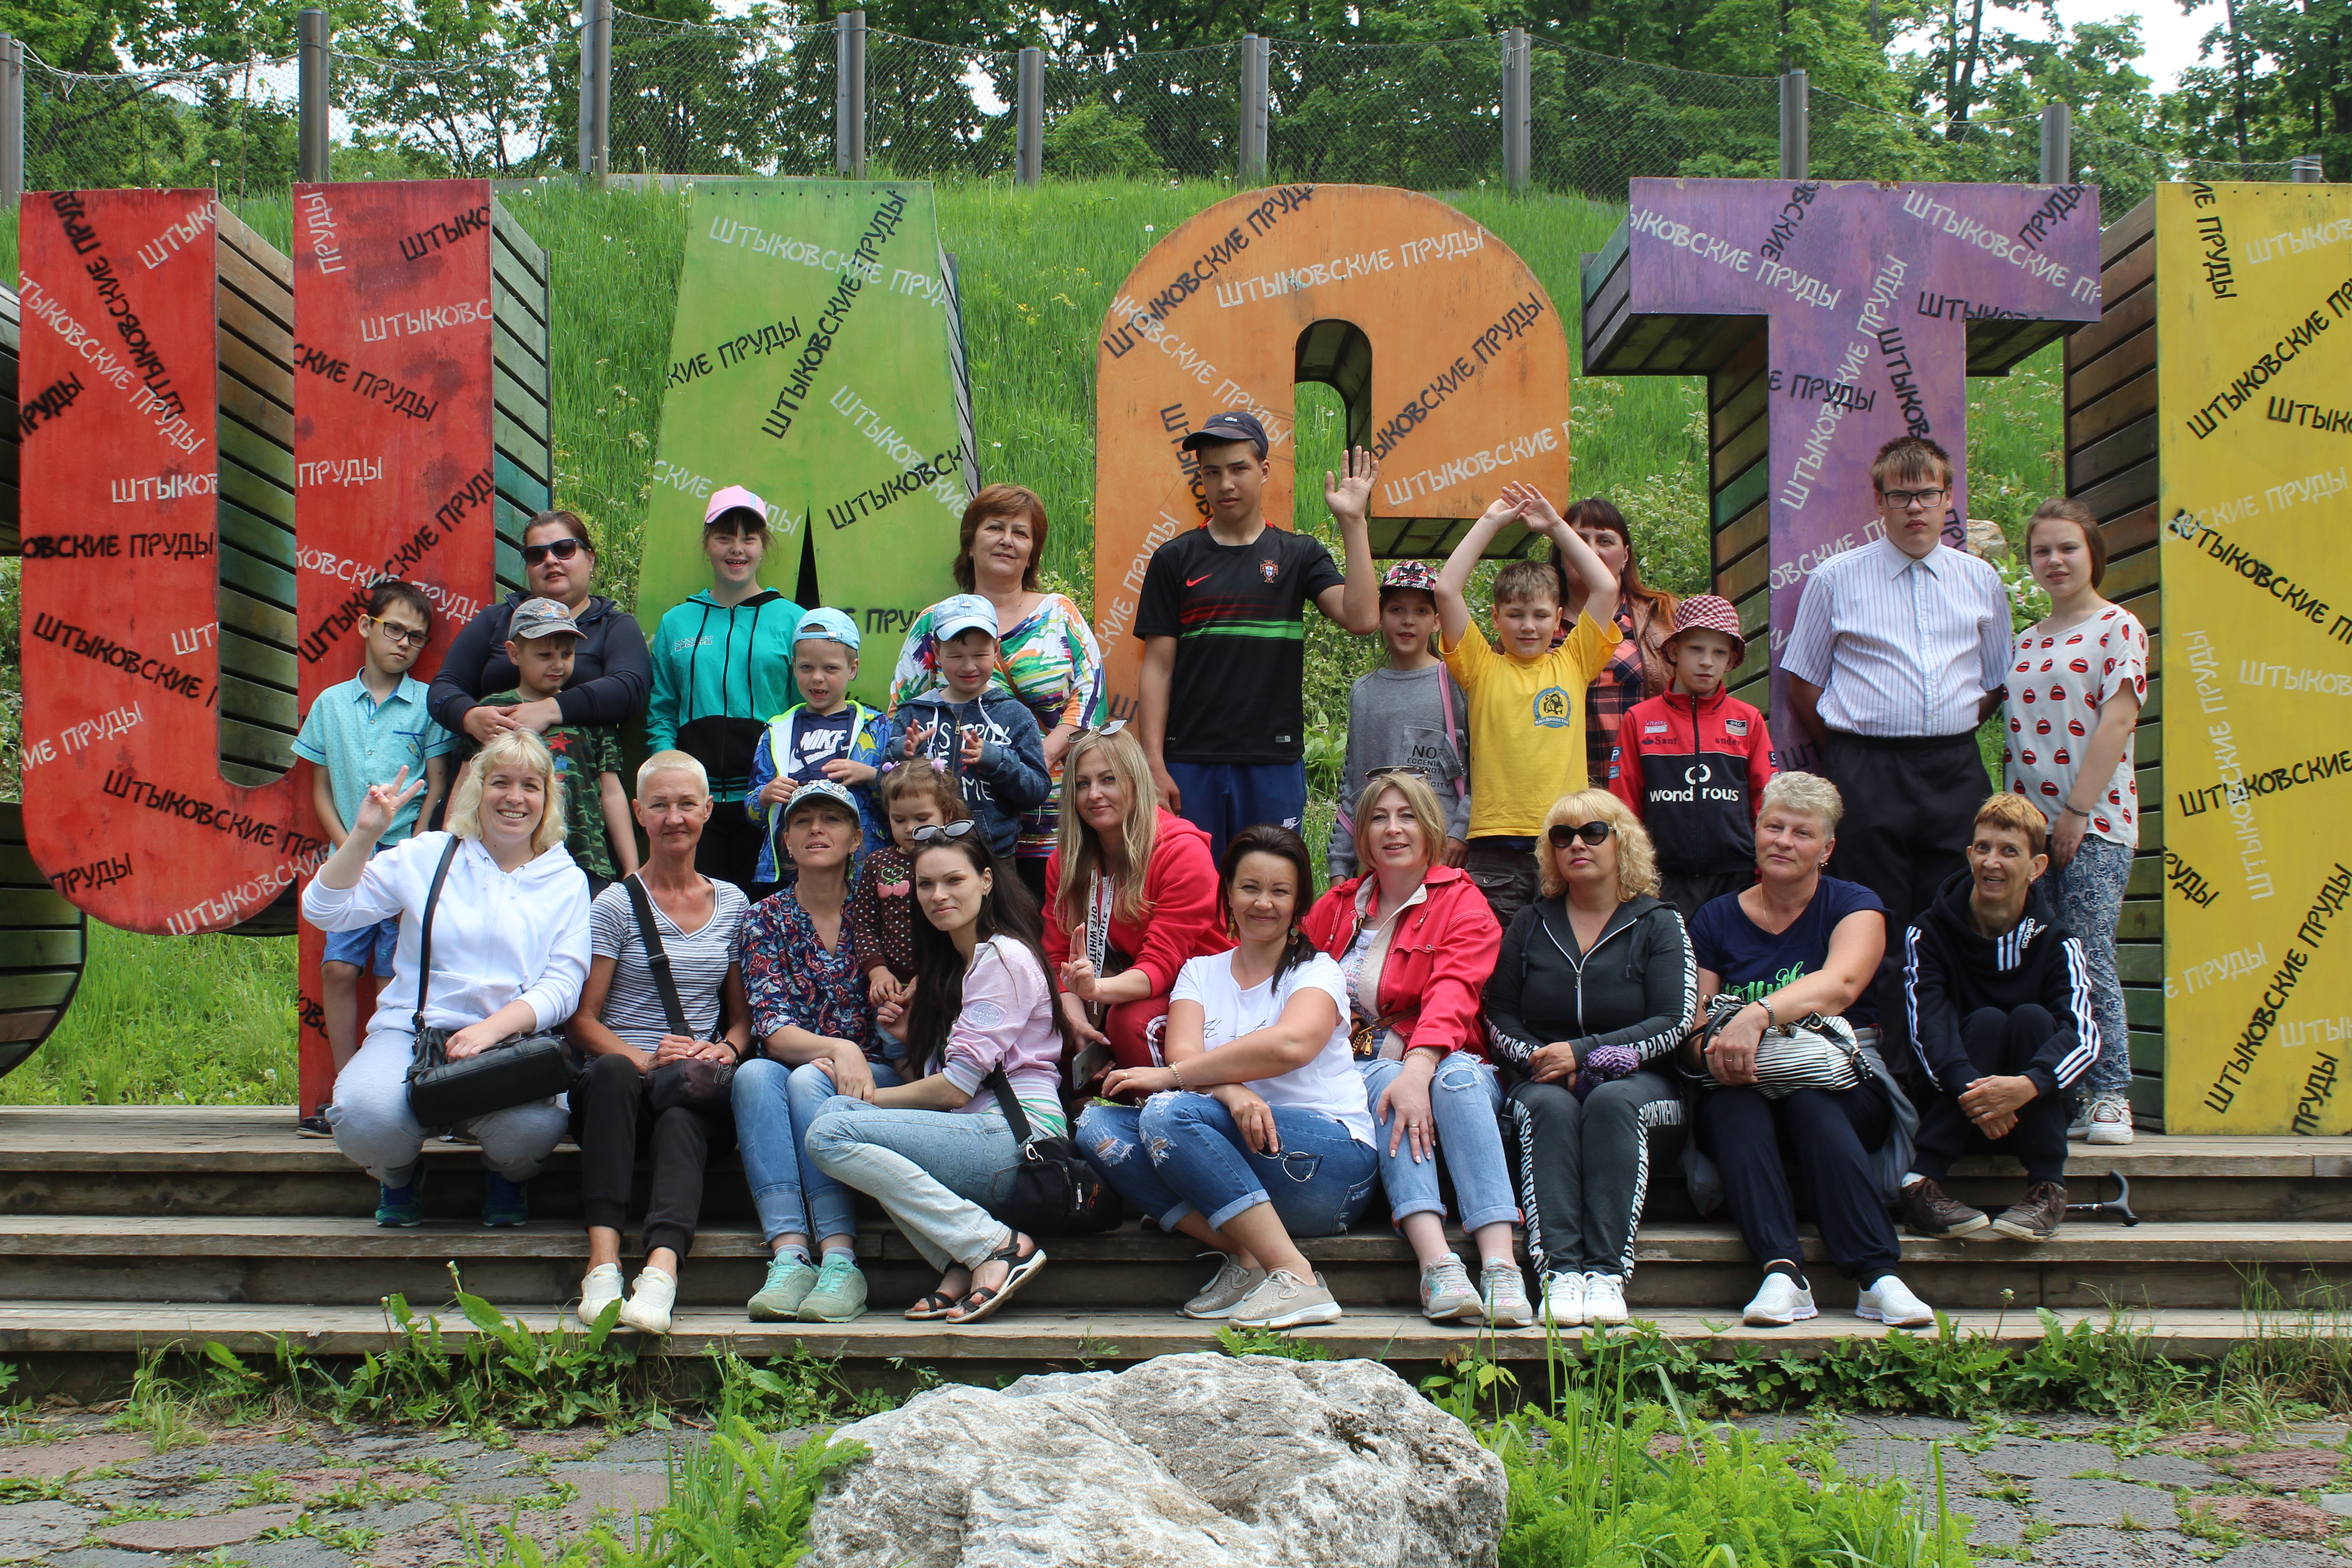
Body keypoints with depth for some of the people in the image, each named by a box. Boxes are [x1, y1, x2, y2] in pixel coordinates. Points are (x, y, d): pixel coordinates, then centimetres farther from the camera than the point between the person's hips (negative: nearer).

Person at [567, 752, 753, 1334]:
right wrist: (646, 1061, -17)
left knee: (682, 1119, -35)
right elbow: (583, 1020, 0)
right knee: (613, 1072, -38)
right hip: (622, 1086, -2)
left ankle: (662, 1269, -55)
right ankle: (603, 1259, -46)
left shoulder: (733, 903, 16)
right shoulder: (617, 905, 5)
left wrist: (726, 1051, -4)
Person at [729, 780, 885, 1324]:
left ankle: (840, 1260, -40)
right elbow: (771, 1029, -6)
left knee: (809, 1082, -33)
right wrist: (839, 1050, -26)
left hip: (876, 1079, -1)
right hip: (792, 1072, 2)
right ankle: (788, 1256, -43)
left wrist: (836, 1064, -16)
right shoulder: (767, 919, 6)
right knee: (754, 1074, -31)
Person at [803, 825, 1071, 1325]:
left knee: (831, 1135, -17)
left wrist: (873, 1098, 2)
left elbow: (955, 1089, -11)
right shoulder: (950, 964, 25)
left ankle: (999, 1246, -18)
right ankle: (961, 1267, -9)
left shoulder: (1004, 957, -6)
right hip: (980, 1138, 10)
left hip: (1019, 1137, -10)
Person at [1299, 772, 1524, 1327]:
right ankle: (1436, 1262, -48)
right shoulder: (1336, 906, 16)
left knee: (1460, 1076, -35)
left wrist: (1420, 1068, -35)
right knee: (1385, 1081, -32)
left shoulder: (1462, 902, 3)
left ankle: (1501, 1265, -48)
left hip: (1445, 1064, -2)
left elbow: (1452, 994, -15)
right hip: (1358, 1070, 2)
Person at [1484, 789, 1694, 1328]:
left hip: (1640, 1083, -2)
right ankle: (1559, 1270, -43)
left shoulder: (1658, 924, 6)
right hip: (1542, 1081, 2)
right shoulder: (1530, 925, 15)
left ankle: (1607, 1271, -40)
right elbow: (1499, 1018, 10)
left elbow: (1674, 1024, -6)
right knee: (1551, 1107, -32)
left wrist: (1584, 1054, -15)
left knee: (1612, 1100, -35)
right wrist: (1537, 1060, -11)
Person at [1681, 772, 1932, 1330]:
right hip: (1743, 1087, 2)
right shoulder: (1716, 919, 13)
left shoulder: (1855, 906, 6)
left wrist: (1758, 1015, -34)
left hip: (1842, 1079, -1)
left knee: (1811, 1102, -35)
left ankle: (1878, 1275, -41)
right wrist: (1710, 1050, -21)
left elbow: (1841, 984, -17)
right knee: (1735, 1110, -33)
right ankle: (1782, 1272, -45)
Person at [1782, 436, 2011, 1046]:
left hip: (1955, 771, 2)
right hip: (1866, 772, -2)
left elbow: (1997, 681, 19)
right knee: (1875, 922, -2)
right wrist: (1848, 755, 2)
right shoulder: (1835, 579, 4)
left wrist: (1948, 738, 7)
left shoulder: (1981, 581, 12)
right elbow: (1804, 682, 7)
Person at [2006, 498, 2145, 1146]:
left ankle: (2110, 1097, -3)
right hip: (2030, 822, 6)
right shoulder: (2027, 642, 17)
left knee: (2090, 958, -10)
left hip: (2096, 823, -6)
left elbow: (2116, 721, -9)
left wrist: (2077, 812, -15)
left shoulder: (2119, 628, -1)